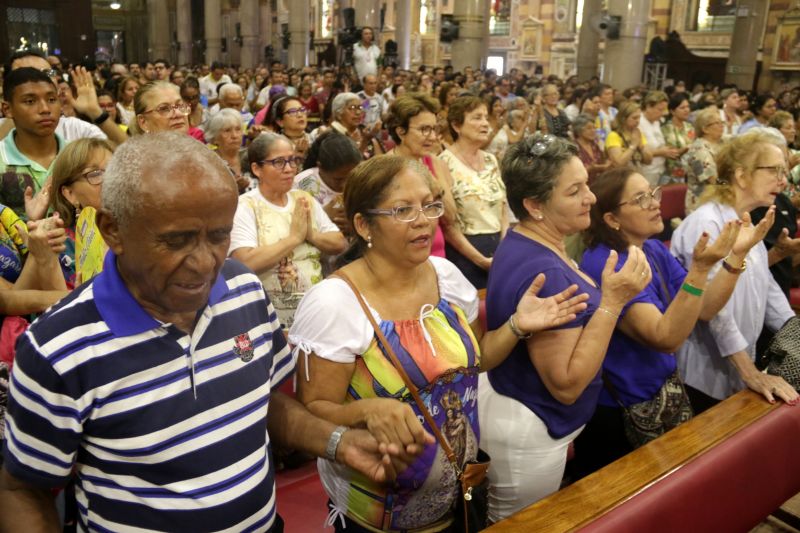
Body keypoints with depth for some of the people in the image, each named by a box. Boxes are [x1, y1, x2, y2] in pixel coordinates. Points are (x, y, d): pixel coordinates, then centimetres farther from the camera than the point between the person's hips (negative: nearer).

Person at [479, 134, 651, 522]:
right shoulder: (542, 273, -31)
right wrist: (613, 301, -29)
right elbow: (567, 384, -28)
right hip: (527, 433, -9)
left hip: (515, 411, 9)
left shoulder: (528, 245, 2)